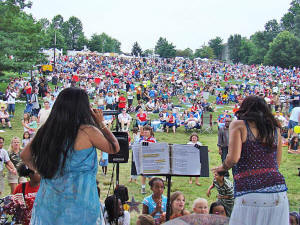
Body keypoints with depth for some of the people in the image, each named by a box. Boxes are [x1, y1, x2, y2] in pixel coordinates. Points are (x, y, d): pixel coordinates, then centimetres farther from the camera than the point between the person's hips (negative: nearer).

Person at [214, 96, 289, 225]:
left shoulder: (239, 125, 4)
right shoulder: (275, 129, 17)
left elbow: (233, 158, -6)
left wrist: (223, 167, 12)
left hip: (250, 195, -4)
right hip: (279, 193, 4)